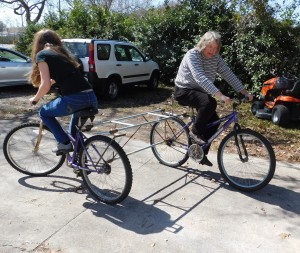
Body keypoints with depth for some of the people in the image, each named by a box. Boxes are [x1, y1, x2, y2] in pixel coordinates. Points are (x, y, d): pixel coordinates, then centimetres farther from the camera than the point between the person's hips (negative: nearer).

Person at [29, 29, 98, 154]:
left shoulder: (42, 55, 8)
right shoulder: (62, 53, 28)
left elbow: (46, 86, -2)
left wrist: (35, 98, 16)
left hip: (74, 99, -7)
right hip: (92, 98, 7)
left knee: (44, 112, 22)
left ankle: (65, 143, 14)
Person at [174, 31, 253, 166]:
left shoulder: (216, 58, -1)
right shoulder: (192, 55, -23)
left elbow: (228, 74, -3)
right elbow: (200, 78, -36)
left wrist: (244, 92, -12)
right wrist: (220, 96, -45)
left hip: (199, 92, 8)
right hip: (184, 91, -7)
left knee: (213, 121, -1)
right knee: (210, 103, -33)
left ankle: (201, 153, 12)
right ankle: (196, 132, -12)